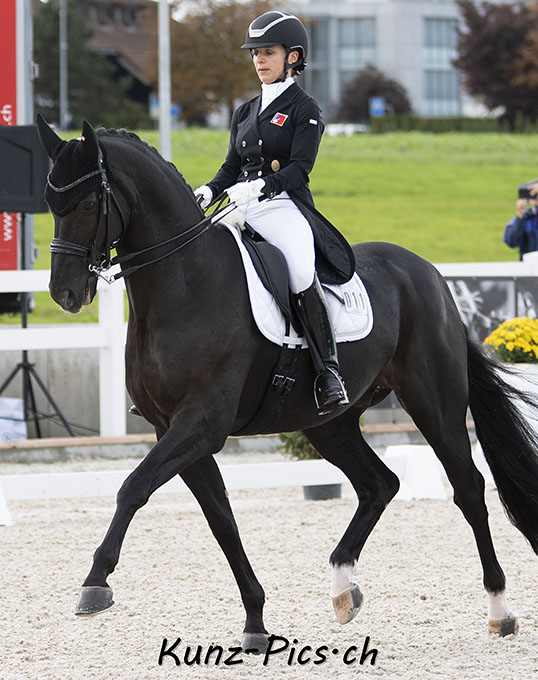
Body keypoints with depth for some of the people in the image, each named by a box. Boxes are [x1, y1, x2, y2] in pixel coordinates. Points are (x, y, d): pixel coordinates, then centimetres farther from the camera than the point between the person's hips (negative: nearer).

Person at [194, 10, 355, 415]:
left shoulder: (304, 110, 1)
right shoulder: (245, 113, 22)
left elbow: (299, 169, -10)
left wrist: (260, 185, -26)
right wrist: (209, 192, 0)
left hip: (285, 208, -7)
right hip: (245, 213, 7)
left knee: (302, 275, -35)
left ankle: (329, 370, -28)